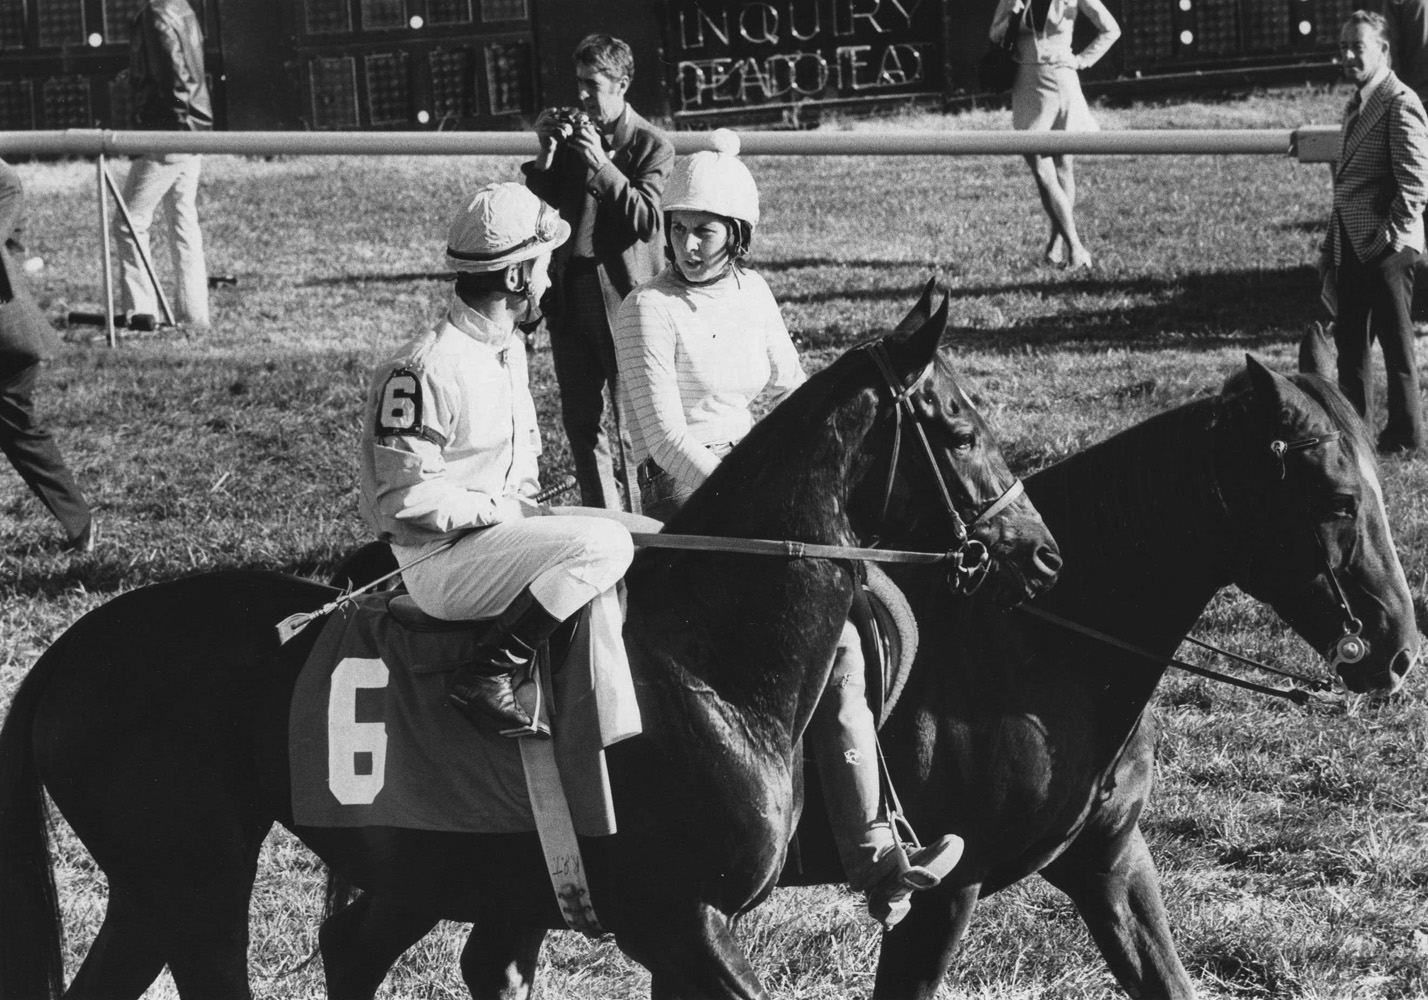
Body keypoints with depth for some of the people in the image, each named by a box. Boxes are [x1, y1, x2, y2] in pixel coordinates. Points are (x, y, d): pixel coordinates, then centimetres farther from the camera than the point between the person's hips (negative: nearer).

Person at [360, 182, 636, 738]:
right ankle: (486, 676, -17)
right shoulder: (428, 370, -21)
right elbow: (406, 497, -23)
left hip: (499, 530, 10)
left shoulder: (509, 349, 12)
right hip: (439, 562, -10)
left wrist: (529, 508, 7)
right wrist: (505, 511, -15)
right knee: (604, 545, -21)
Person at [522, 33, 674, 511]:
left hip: (622, 296, -5)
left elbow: (645, 219, -15)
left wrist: (601, 164, -20)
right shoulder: (572, 135, 11)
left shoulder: (651, 146, -3)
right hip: (569, 293, 6)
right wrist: (547, 153, -5)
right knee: (580, 420, 9)